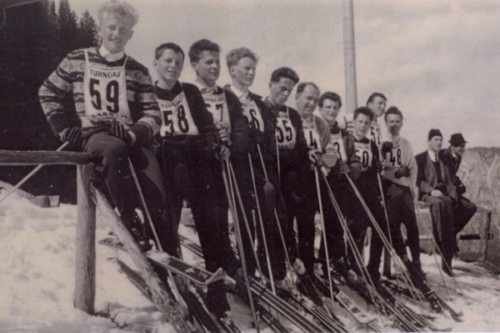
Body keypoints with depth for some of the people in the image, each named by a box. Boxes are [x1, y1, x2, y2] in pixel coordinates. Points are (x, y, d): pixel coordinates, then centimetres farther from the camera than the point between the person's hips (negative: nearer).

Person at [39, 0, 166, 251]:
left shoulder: (138, 72, 12)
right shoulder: (77, 61, 10)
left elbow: (153, 115, 8)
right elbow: (47, 93, 17)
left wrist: (133, 133, -13)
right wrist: (65, 128, 5)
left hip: (131, 138, 2)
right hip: (94, 135, -2)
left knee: (157, 197, -18)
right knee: (115, 149, -39)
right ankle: (130, 222, -31)